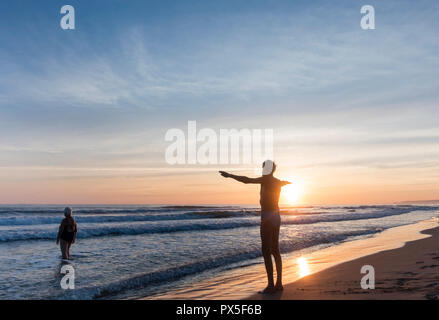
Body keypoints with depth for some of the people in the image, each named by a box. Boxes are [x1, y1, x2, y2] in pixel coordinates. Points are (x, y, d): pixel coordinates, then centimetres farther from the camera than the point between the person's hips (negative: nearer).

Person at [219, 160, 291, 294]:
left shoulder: (266, 179, -11)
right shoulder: (278, 182, 14)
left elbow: (246, 180, -22)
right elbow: (284, 182, 41)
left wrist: (230, 175, -14)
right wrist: (286, 182, 66)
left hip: (267, 218, -9)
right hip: (276, 217, 9)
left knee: (266, 252, -6)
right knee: (275, 251, 12)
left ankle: (271, 285, -6)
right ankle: (279, 283, 17)